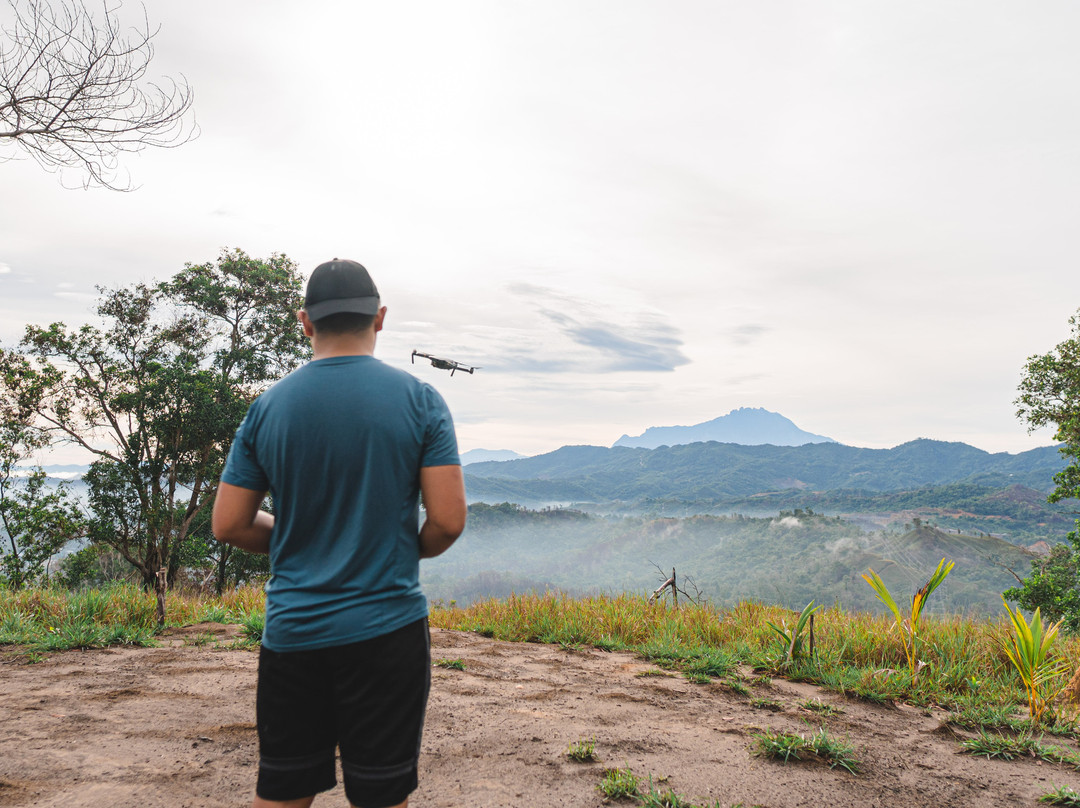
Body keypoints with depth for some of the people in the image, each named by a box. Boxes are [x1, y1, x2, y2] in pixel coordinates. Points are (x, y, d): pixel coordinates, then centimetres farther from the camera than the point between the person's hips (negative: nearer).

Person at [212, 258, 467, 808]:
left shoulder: (267, 407, -1)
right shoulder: (419, 400, -7)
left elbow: (228, 525, 0)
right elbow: (448, 520, -12)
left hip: (291, 633, 3)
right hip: (386, 631, -2)